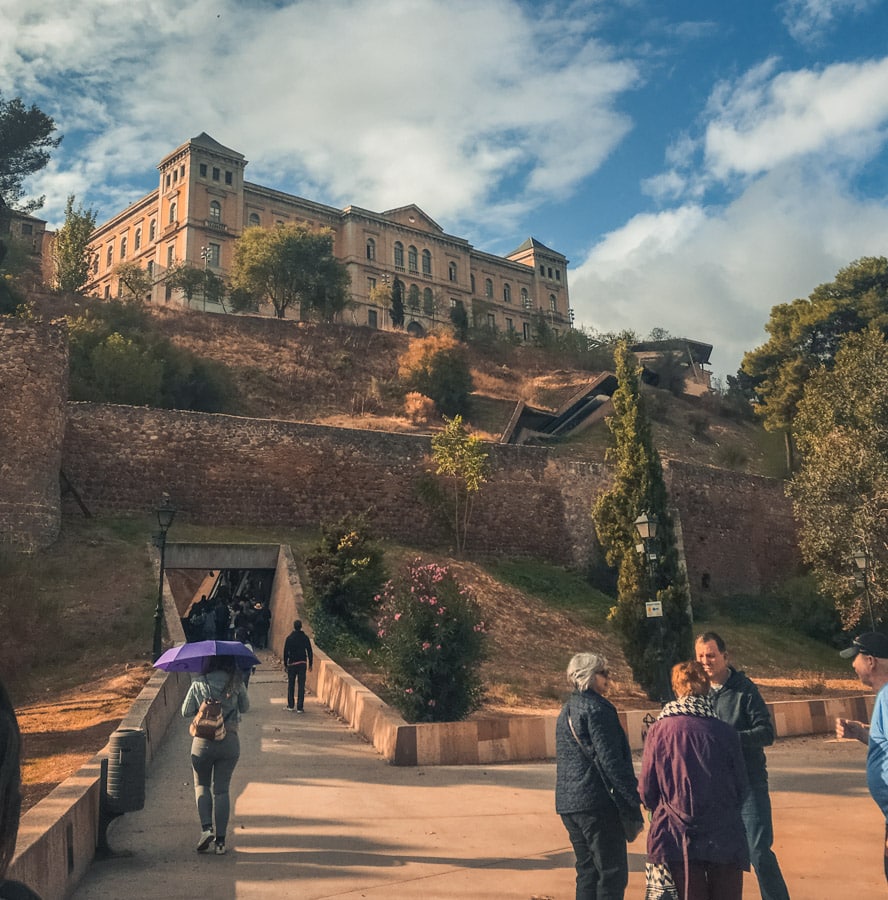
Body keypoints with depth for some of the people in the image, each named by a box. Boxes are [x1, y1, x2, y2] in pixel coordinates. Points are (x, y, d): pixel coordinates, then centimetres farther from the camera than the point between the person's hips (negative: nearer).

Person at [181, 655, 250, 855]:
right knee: (221, 789, 9)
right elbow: (245, 707, 8)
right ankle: (220, 840, 10)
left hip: (203, 742, -1)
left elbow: (186, 712, -1)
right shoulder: (237, 683, -6)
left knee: (201, 786, 17)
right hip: (229, 742, 1)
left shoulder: (199, 684, -8)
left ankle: (206, 828, -2)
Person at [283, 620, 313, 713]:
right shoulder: (305, 637, -2)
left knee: (291, 685, 12)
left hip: (292, 664, 0)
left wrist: (285, 664, 8)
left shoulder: (289, 638, -3)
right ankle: (299, 707, -2)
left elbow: (285, 652, -1)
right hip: (302, 663, 0)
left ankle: (290, 706, 16)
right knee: (301, 686, 1)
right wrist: (310, 664, 8)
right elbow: (310, 651, 0)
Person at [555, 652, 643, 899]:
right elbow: (611, 761, -17)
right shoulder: (596, 708, -11)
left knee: (588, 872, 15)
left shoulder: (566, 711, 17)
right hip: (596, 802, -9)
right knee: (612, 874, -2)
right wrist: (634, 808, -14)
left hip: (568, 803, 9)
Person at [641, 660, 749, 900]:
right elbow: (741, 785, 2)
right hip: (724, 835, 1)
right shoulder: (726, 732, -5)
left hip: (678, 835, 0)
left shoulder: (660, 729, -7)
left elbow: (646, 788, -3)